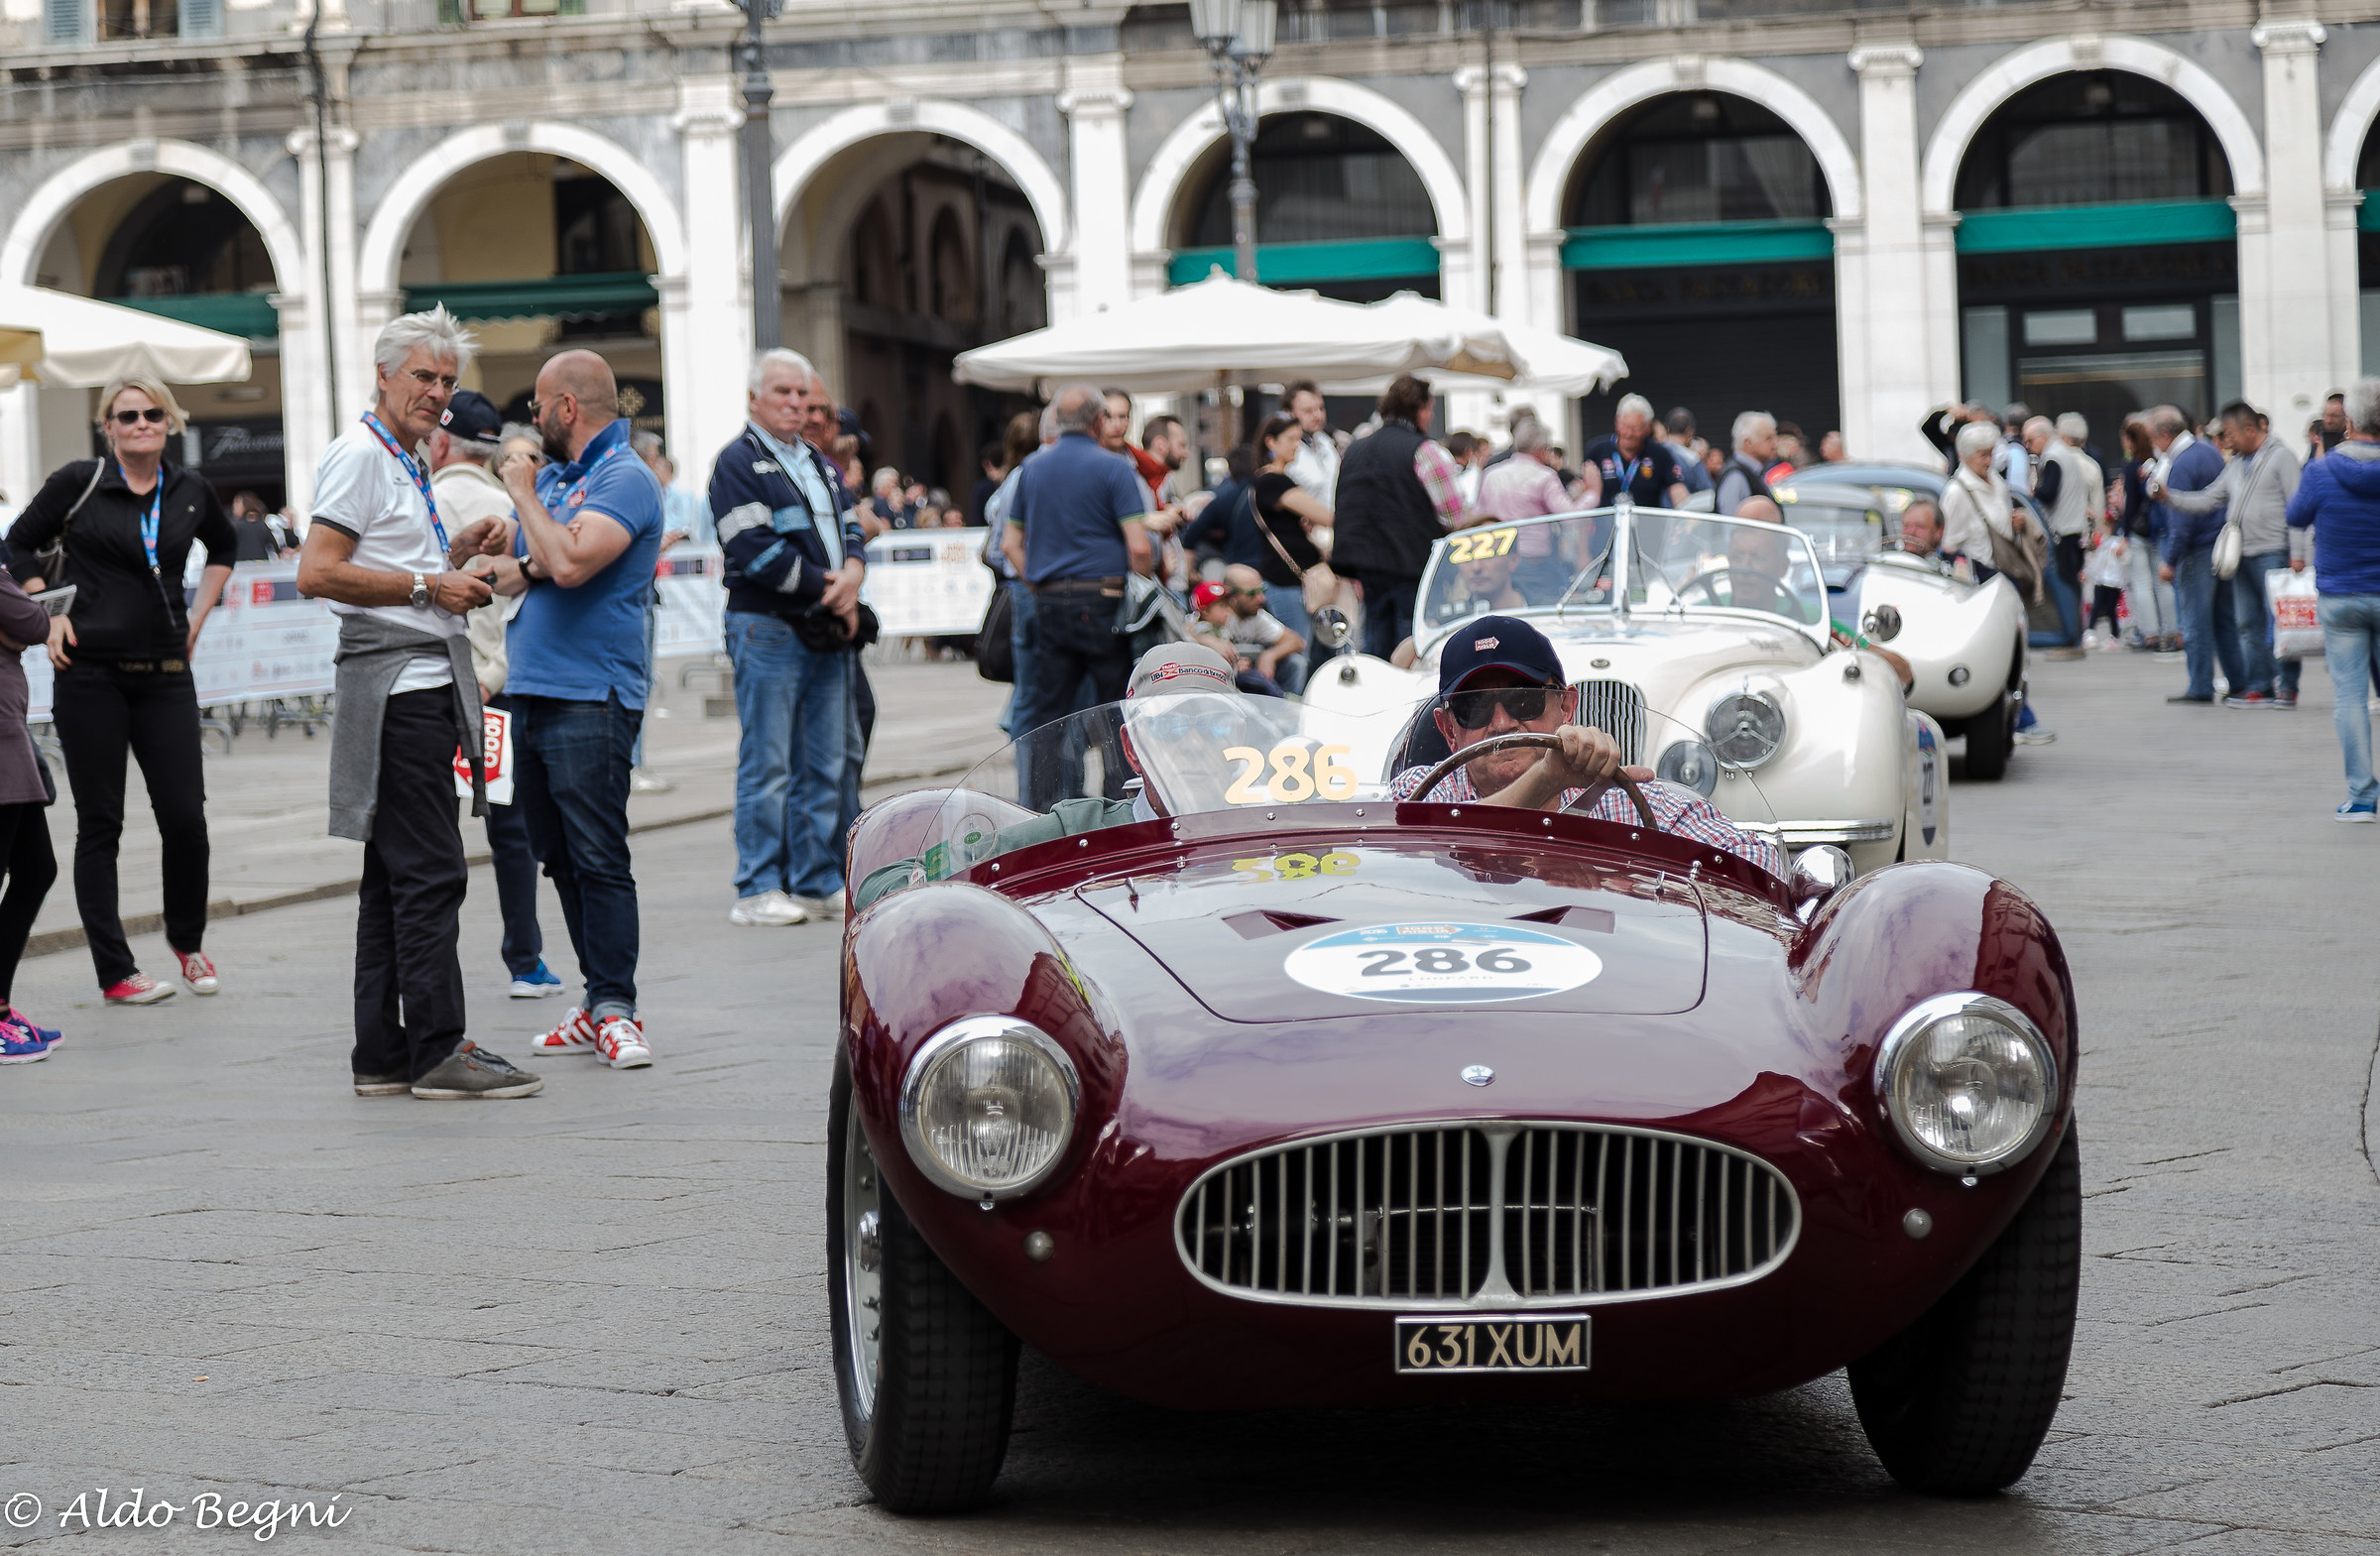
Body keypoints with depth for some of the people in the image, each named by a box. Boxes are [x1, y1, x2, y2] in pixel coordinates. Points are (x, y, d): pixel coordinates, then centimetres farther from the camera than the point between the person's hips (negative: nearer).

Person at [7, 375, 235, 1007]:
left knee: (185, 815, -3)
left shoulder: (190, 492, 8)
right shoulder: (78, 483, -2)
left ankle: (187, 939, 22)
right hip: (91, 675, -3)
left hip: (165, 674, 3)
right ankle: (115, 972, 6)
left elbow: (224, 547, 28)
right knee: (100, 822, 1)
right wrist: (51, 617, -2)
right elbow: (19, 545, 8)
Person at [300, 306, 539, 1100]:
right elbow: (318, 573, -19)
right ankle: (439, 1051, -8)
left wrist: (456, 555, 11)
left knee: (393, 877, 10)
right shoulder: (361, 455, -10)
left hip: (425, 686, 10)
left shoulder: (406, 463, 20)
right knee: (429, 875, -10)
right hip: (398, 685, -10)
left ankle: (383, 1056, 13)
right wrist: (428, 584, -17)